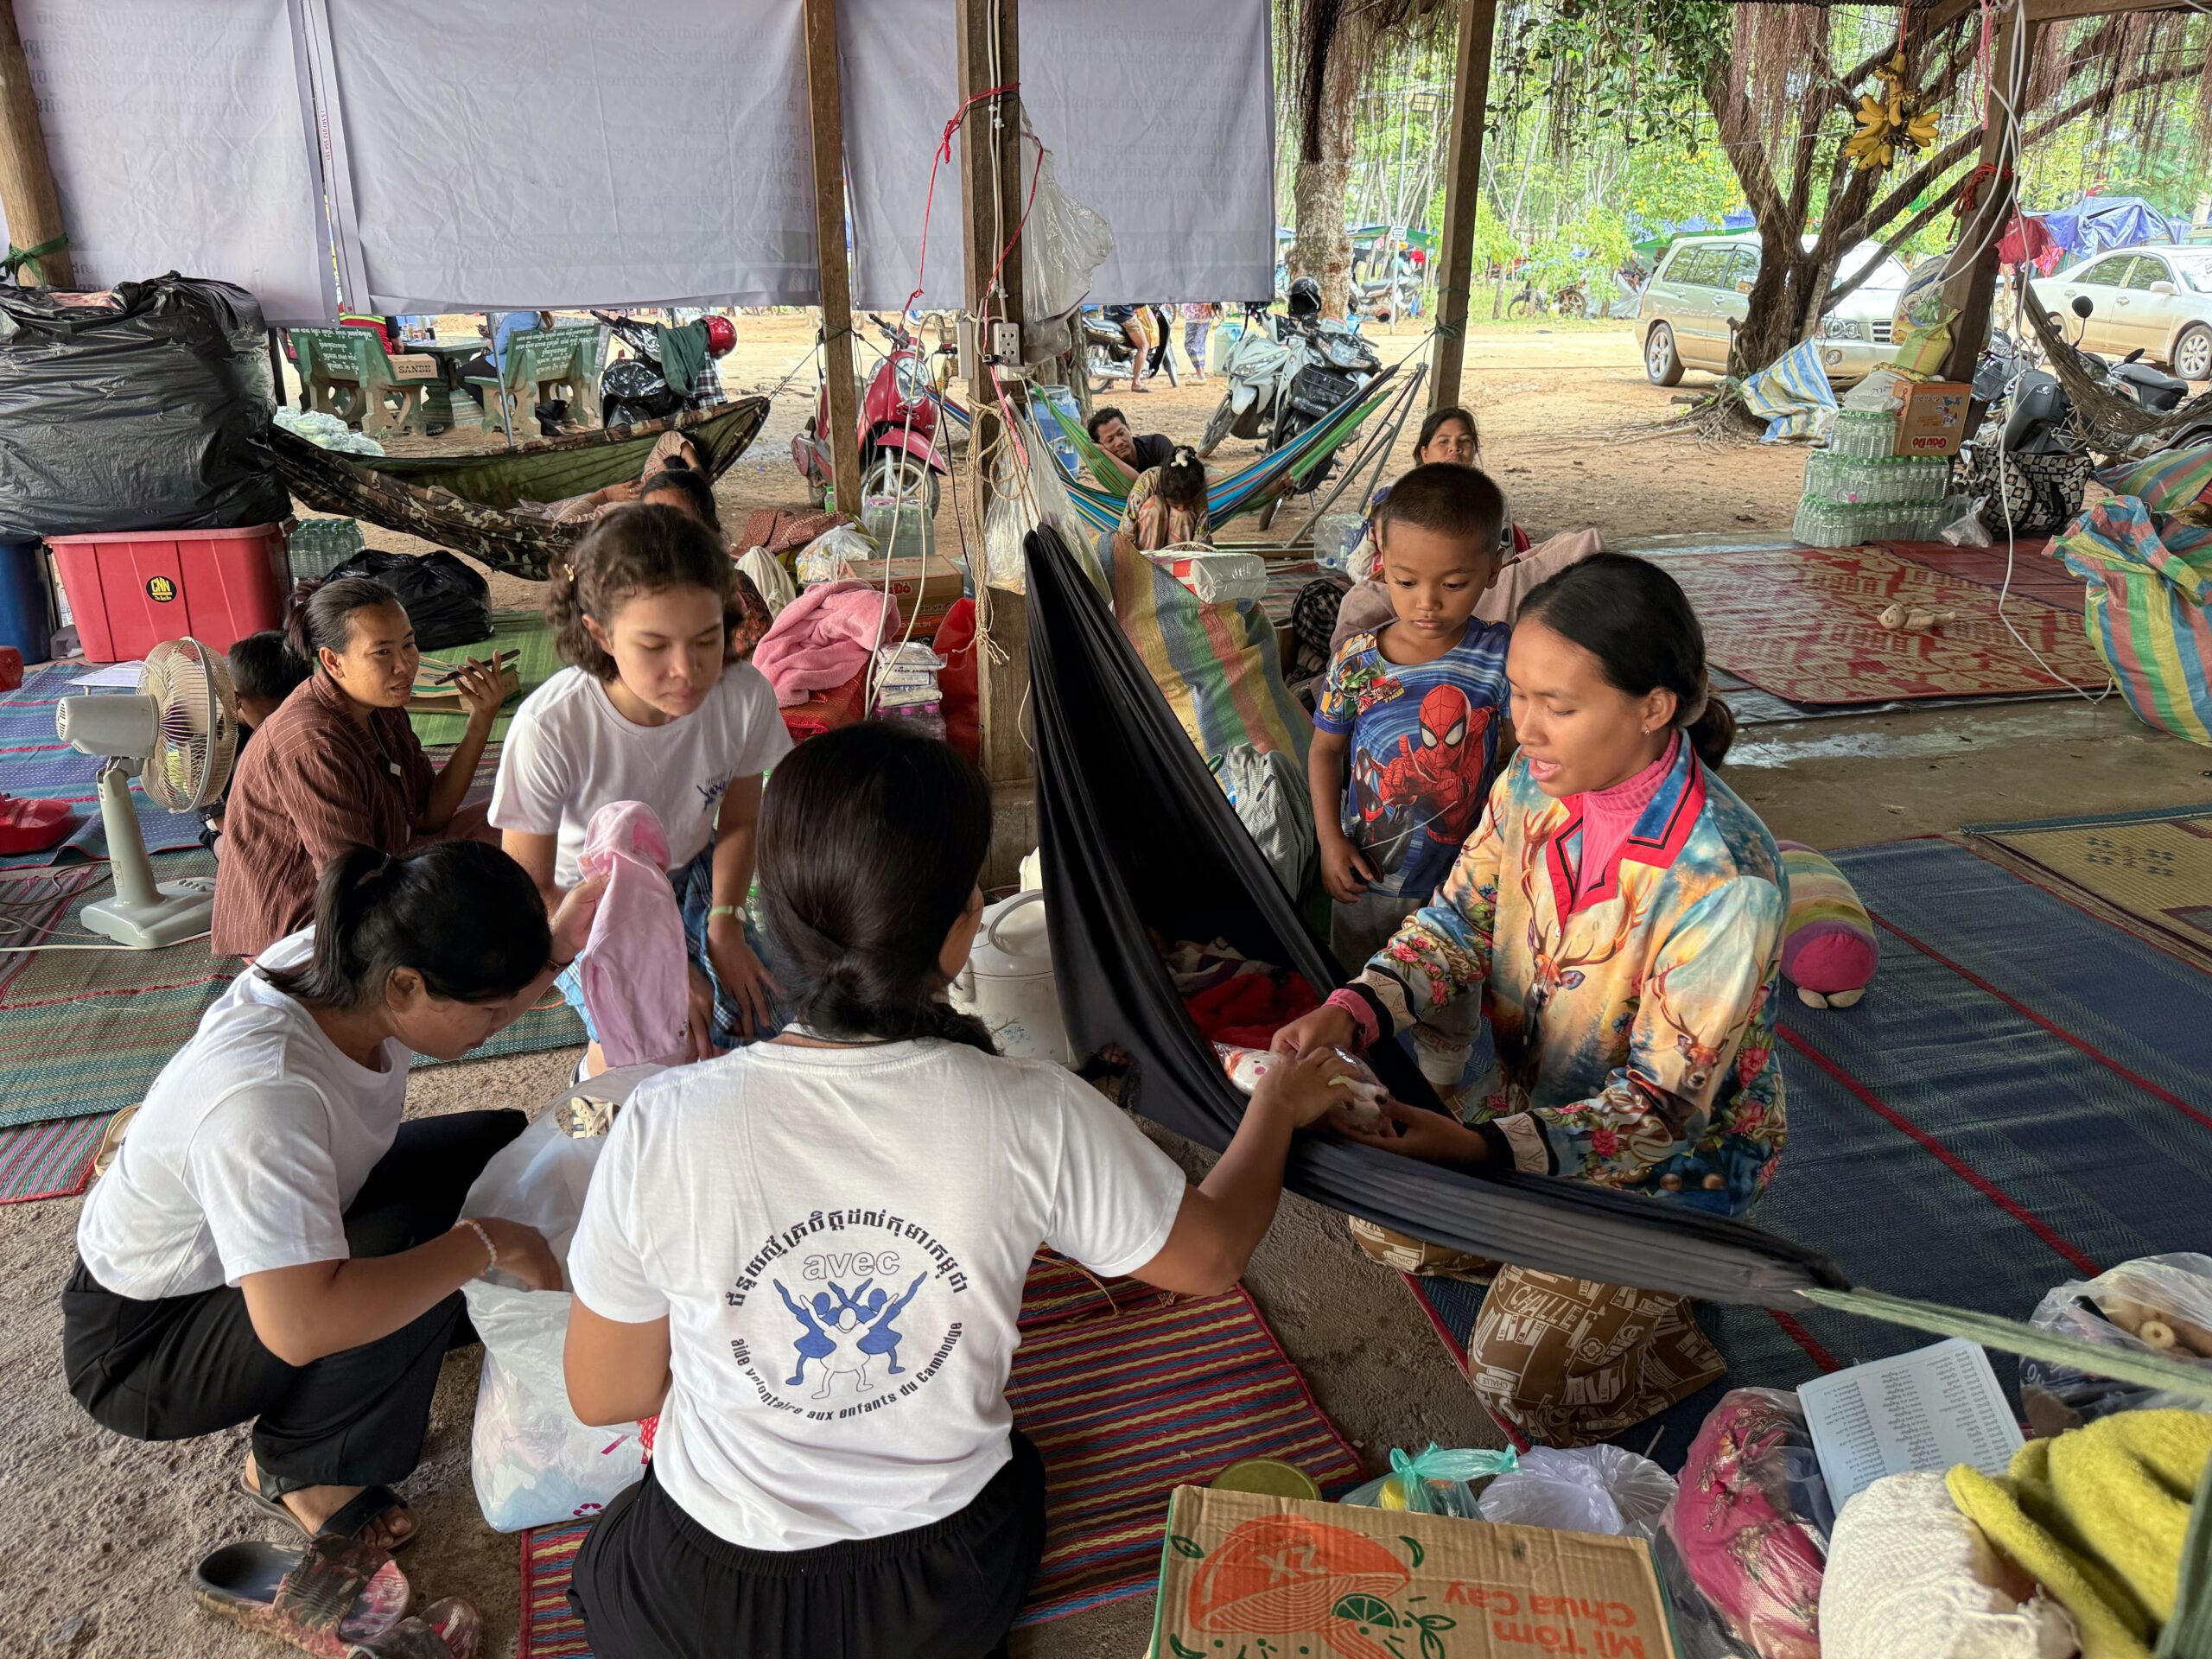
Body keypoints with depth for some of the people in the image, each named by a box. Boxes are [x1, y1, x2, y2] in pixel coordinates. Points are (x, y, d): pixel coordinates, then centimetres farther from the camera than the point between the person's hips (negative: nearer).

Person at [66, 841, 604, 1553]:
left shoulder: (348, 962, -19)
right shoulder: (261, 1093, -41)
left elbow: (479, 1003, 3)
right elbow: (299, 1327, -46)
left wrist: (555, 947, -17)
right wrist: (486, 1244, -36)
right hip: (143, 1337, -8)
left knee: (500, 1145, 0)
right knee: (410, 1242, -31)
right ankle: (295, 1467, -4)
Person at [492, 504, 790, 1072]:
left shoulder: (743, 696, -24)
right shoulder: (550, 727, -33)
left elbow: (739, 821, -2)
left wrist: (724, 922, -15)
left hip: (690, 878, 3)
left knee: (758, 1020, -15)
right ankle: (602, 1069, 12)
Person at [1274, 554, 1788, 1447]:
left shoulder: (1726, 880, -34)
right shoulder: (1532, 786, -14)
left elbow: (1661, 1105, -30)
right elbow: (1458, 920, -5)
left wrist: (1480, 1149, -44)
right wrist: (1350, 1013, -25)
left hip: (1675, 1153, -6)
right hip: (1538, 1101, 6)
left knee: (1525, 1385, -9)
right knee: (1387, 1228, 5)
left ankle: (1683, 1280, 17)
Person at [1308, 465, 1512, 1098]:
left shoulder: (1500, 656, -17)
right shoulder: (1355, 659, -11)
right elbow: (1325, 748, 0)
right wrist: (1330, 840, -7)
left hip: (1455, 881, -2)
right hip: (1364, 876, 2)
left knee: (1446, 1009, 18)